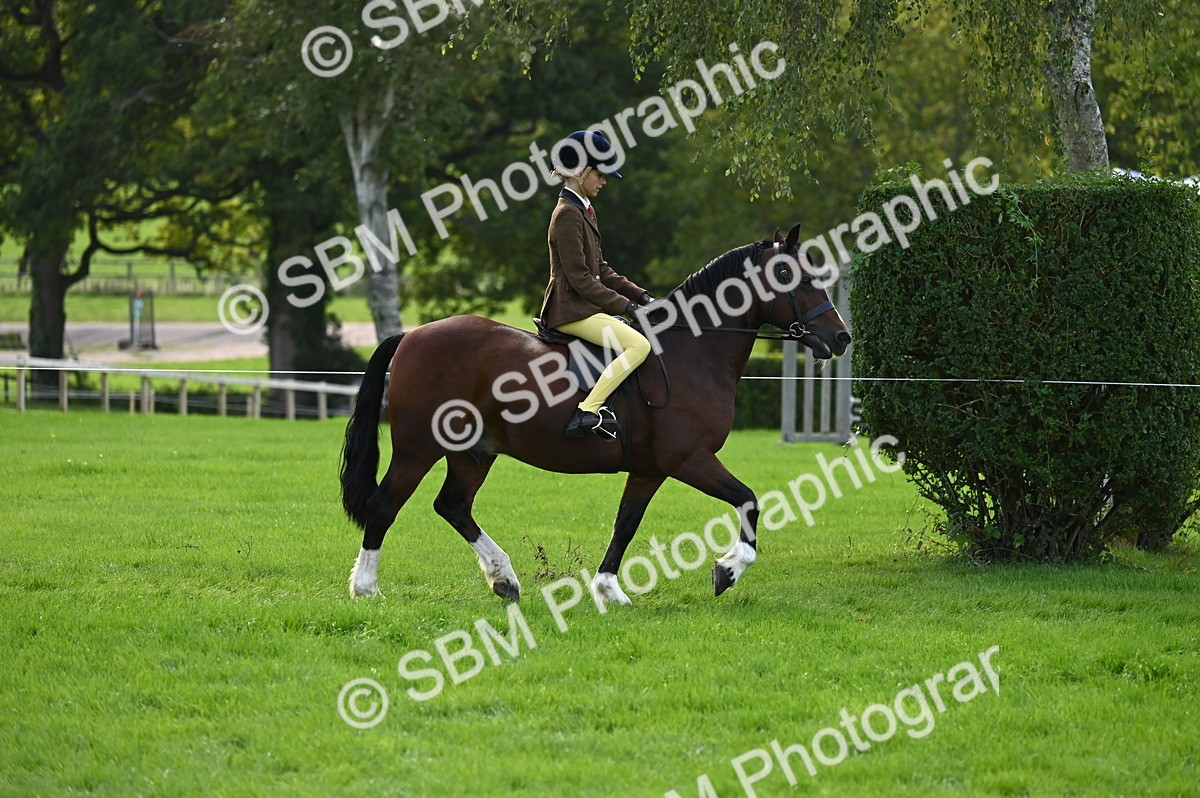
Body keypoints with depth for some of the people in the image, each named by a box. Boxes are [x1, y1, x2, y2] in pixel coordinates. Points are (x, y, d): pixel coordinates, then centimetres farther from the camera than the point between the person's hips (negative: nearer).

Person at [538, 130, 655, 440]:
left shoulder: (584, 211, 17)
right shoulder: (567, 215, -14)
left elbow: (601, 270, 20)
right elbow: (579, 278, -18)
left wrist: (641, 295, 10)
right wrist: (625, 305, -17)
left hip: (586, 306, 11)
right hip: (571, 308, -11)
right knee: (639, 345, -25)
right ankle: (586, 413, -28)